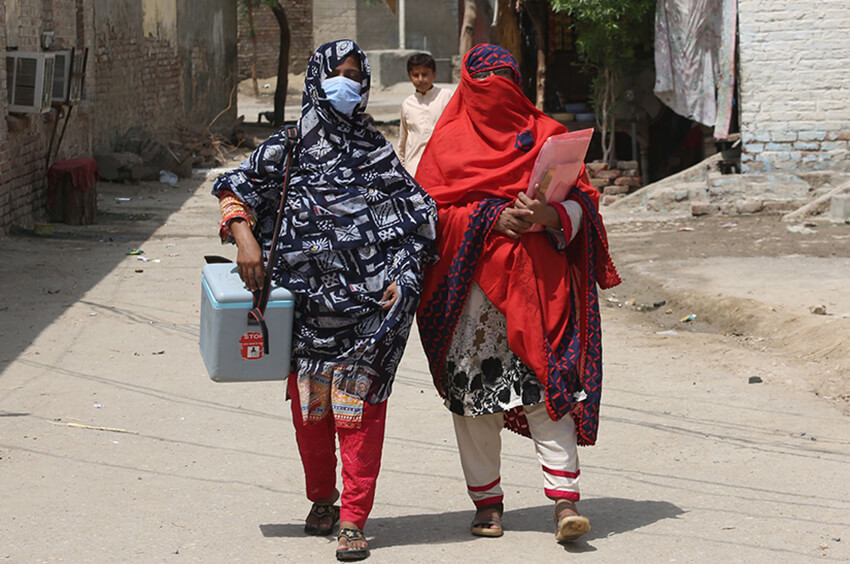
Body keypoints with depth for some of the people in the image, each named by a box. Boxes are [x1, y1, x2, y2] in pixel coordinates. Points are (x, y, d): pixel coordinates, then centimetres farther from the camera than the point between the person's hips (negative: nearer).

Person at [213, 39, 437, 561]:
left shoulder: (376, 151, 9)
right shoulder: (288, 148, 7)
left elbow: (420, 217, 10)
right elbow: (235, 190, 9)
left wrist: (404, 279, -2)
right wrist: (245, 239, -9)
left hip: (366, 304, -1)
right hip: (308, 304, 1)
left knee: (359, 407, -6)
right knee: (309, 406, 8)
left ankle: (354, 520, -2)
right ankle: (322, 500, 28)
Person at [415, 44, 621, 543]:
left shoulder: (546, 134, 11)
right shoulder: (449, 141, 9)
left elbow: (582, 202, 7)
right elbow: (431, 211, 1)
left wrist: (552, 217, -15)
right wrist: (491, 218, -12)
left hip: (536, 279, 0)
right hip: (470, 284, 1)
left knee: (546, 388, -9)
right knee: (474, 389, 2)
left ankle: (566, 500, -12)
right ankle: (487, 501, 14)